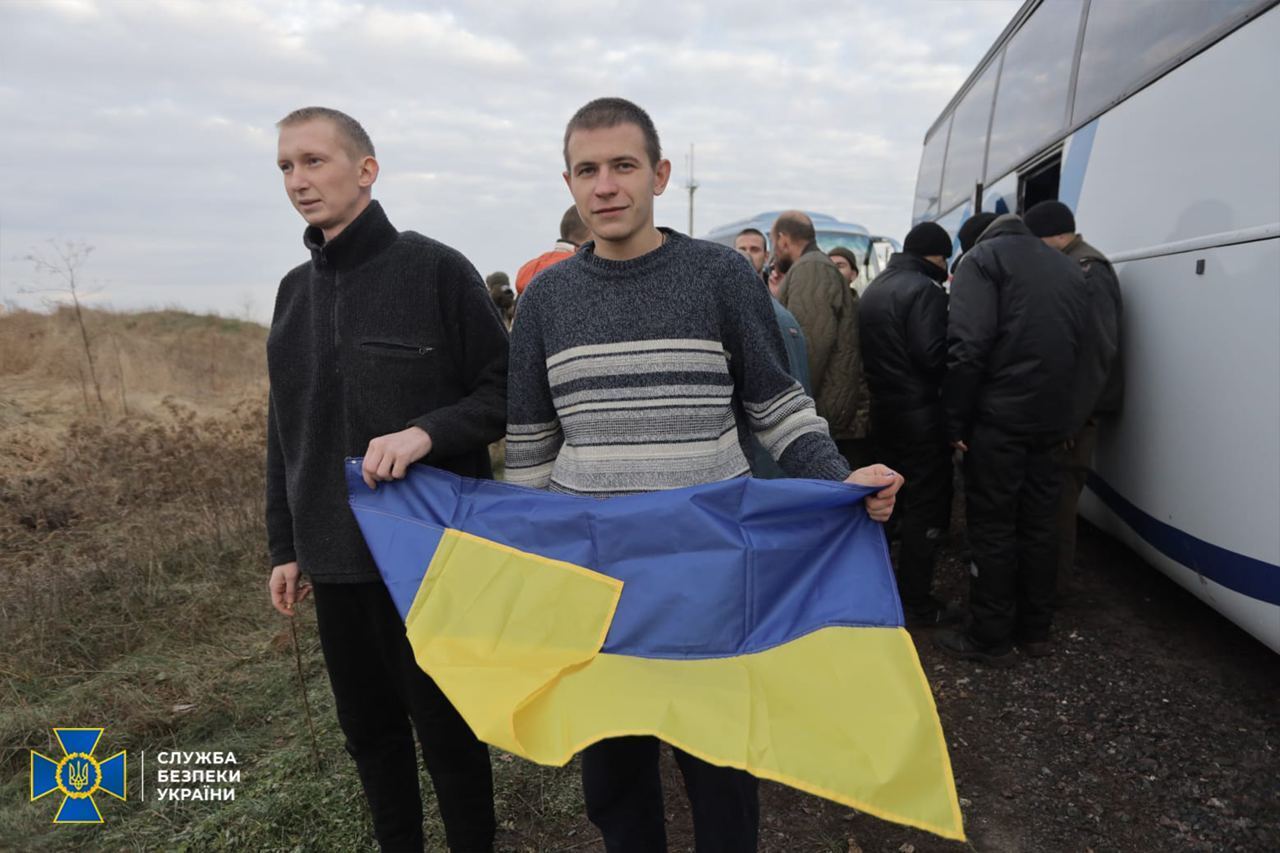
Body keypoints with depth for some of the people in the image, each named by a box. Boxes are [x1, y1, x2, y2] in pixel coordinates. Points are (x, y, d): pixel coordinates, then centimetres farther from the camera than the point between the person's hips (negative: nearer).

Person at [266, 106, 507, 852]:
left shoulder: (436, 270, -8)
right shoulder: (296, 290, 10)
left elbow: (506, 393, -9)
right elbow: (287, 429, 14)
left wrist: (428, 432, -26)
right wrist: (286, 544, 13)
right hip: (335, 554, 6)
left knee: (446, 727, 9)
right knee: (368, 727, 18)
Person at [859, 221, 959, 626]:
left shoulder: (874, 289, 14)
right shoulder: (924, 289, -16)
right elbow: (933, 354, -23)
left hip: (884, 411, 9)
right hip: (921, 415, -9)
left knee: (897, 501, 21)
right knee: (927, 508, -1)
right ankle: (916, 604, 4)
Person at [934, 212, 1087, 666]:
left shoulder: (981, 258, -1)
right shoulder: (1068, 267, 20)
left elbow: (968, 348, -15)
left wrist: (956, 421, -11)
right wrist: (1065, 416, 16)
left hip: (999, 419, -6)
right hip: (1051, 420, 7)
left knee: (992, 528, 1)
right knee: (1037, 526, 15)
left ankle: (990, 638, 9)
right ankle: (1035, 631, 25)